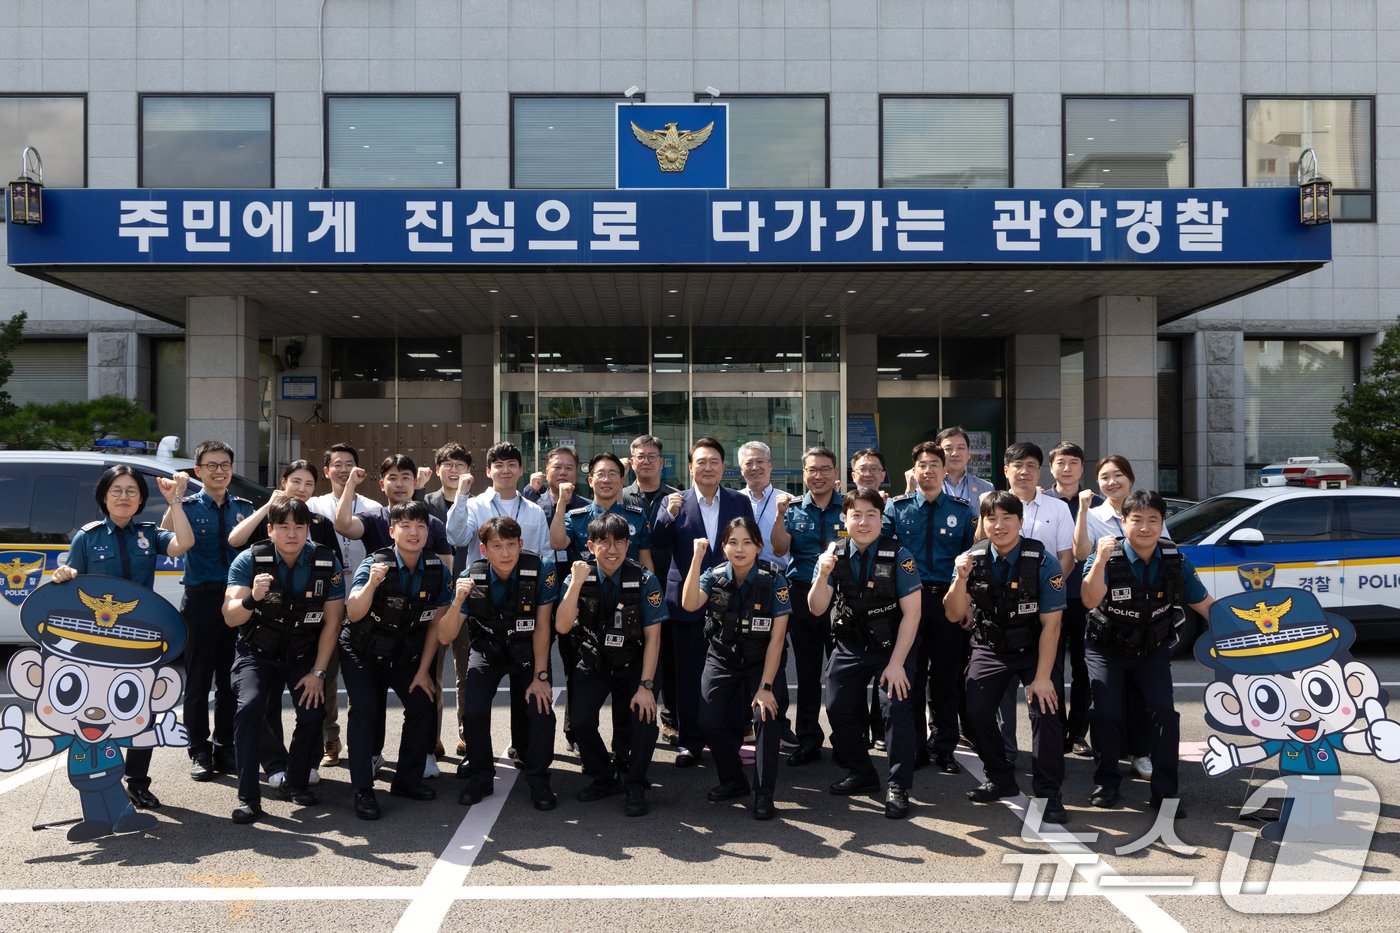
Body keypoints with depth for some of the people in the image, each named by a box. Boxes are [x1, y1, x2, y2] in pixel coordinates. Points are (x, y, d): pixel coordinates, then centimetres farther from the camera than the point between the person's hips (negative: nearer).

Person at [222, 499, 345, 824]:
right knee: (249, 706, -24)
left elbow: (332, 621, -10)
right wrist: (251, 598, -45)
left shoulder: (327, 564, -14)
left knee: (313, 711, -16)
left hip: (303, 653, 1)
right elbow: (231, 618, -23)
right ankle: (248, 796, -15)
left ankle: (296, 783, 10)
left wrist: (318, 672, -12)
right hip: (257, 651, -1)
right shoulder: (249, 561, -17)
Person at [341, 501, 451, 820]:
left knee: (423, 705, -9)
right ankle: (363, 790, -12)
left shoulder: (437, 570, -13)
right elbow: (353, 614, -35)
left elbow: (436, 624, -4)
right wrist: (372, 583, -53)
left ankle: (407, 780, 9)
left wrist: (423, 671, -5)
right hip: (362, 653, -3)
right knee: (365, 708, -21)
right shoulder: (375, 564, -23)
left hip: (406, 655, 4)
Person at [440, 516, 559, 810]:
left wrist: (541, 676, -19)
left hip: (529, 652, -1)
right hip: (487, 651, 1)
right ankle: (481, 777, 6)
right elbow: (445, 637, -22)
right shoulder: (472, 578, -20)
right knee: (474, 711, -20)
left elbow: (542, 626, -16)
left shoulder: (541, 570, -23)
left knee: (542, 708, -21)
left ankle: (538, 781, 2)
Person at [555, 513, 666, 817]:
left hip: (633, 663, -1)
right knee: (581, 723, -17)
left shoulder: (645, 581, -14)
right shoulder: (579, 578, -9)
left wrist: (646, 686, -19)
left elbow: (652, 636, -12)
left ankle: (634, 785, 5)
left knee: (644, 717, -22)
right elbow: (562, 627, -20)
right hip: (592, 663, 1)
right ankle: (604, 778, 12)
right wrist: (576, 583, -30)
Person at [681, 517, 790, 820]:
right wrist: (697, 558, -34)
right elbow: (689, 604, -29)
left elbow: (777, 637, -17)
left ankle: (764, 794, -8)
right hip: (721, 660, 2)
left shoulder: (773, 581, -16)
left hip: (760, 662, -2)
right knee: (710, 722, -12)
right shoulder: (714, 576, -9)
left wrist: (765, 686, -22)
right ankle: (733, 781, 15)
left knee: (764, 715, -24)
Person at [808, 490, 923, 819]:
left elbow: (912, 612, -16)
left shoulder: (898, 556, -17)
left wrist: (896, 663, -18)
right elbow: (816, 609, -9)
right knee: (839, 709, 2)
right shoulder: (834, 554, -6)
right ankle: (860, 773, 25)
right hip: (849, 647, 4)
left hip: (892, 646, -4)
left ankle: (898, 786, -6)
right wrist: (822, 575, -28)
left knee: (896, 705, -19)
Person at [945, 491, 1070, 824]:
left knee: (1045, 709, -20)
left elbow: (1050, 623, -19)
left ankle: (1048, 793, -6)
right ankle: (1000, 780, 17)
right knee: (976, 714, -7)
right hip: (989, 649, 3)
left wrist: (1042, 677, -21)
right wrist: (961, 578, -28)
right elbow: (953, 615, -10)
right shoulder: (973, 558, -11)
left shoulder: (1043, 561, -20)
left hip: (1034, 650, -3)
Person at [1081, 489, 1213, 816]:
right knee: (1106, 712, -13)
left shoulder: (1175, 560, -10)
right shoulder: (1108, 557, -20)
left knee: (1164, 711, -12)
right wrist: (1101, 560, -46)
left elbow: (1205, 604, 0)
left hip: (1153, 650, 2)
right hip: (1106, 649, -2)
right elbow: (1091, 600, -35)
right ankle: (1105, 783, 10)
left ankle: (1165, 792, 1)